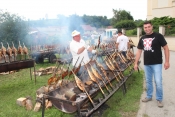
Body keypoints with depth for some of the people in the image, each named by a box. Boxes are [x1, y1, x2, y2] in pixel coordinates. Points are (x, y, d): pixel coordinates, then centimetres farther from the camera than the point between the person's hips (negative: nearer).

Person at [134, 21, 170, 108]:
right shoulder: (142, 38, 8)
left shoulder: (158, 36, -7)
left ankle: (159, 99, 14)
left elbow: (166, 48, -6)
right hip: (146, 64, 5)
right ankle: (149, 96, 30)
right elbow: (139, 51, 11)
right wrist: (136, 63, 7)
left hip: (157, 63, -5)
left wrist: (167, 61, -11)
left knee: (158, 82, -3)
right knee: (148, 81, 14)